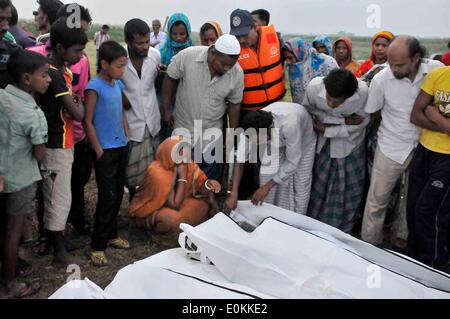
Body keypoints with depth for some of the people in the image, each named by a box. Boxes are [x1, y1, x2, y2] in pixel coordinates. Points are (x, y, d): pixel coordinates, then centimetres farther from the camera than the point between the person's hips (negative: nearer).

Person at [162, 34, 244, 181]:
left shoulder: (237, 73, -16)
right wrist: (166, 110, -1)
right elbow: (170, 79, -6)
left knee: (212, 180, 8)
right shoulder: (187, 56, -22)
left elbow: (234, 104, -2)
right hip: (184, 130, 0)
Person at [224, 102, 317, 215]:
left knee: (300, 187, -4)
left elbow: (292, 163, -34)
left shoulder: (289, 124, -45)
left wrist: (267, 187, -31)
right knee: (268, 176, -5)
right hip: (276, 143, 3)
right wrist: (233, 195, -37)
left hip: (303, 141, -3)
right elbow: (240, 161, -29)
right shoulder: (252, 127, -32)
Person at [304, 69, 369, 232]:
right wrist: (342, 120, -25)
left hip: (350, 141, 0)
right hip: (323, 141, 1)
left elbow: (362, 122, -18)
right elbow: (308, 110, -15)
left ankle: (344, 229, 30)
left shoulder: (363, 91, -33)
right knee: (319, 182, 11)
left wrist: (327, 130, -20)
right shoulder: (314, 86, -32)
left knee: (350, 187, 9)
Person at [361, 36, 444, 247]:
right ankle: (369, 244, 23)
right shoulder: (381, 79, -16)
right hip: (391, 148, -2)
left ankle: (404, 237, 39)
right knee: (377, 199, 5)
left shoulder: (437, 70, -12)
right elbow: (370, 113, -2)